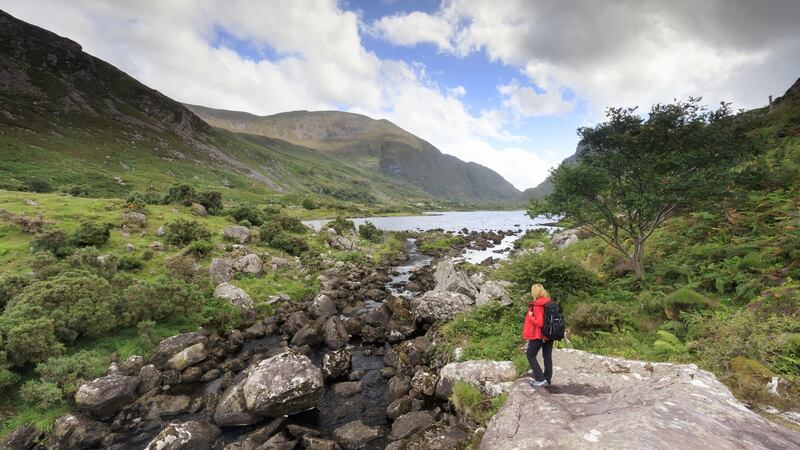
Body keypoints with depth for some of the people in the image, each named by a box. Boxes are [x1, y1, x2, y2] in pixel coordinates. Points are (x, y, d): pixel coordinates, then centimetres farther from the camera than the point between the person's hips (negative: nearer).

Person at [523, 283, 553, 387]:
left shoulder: (538, 306, -21)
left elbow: (539, 323, -24)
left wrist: (530, 316, -12)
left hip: (539, 335, -8)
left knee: (530, 355, 7)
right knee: (547, 357, 15)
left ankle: (540, 378, 4)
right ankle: (547, 379, 26)